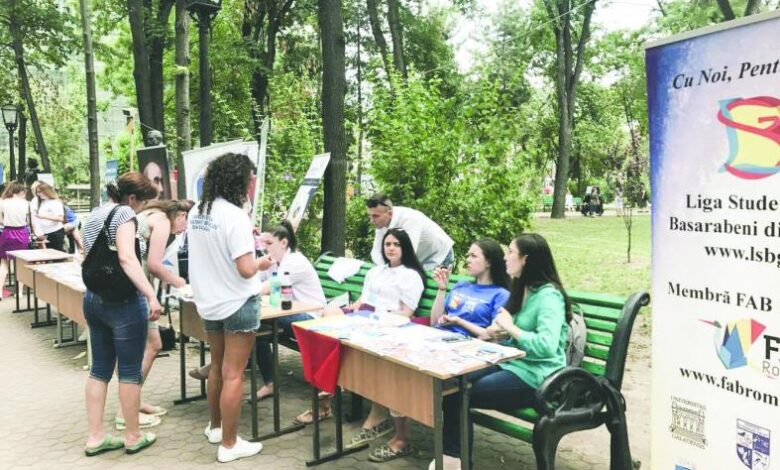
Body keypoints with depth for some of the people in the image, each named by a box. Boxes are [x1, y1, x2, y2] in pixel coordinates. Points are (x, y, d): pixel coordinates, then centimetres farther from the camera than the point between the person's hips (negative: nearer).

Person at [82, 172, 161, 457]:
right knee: (130, 370, 3)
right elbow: (127, 258, -26)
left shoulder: (94, 214, 13)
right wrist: (151, 295, -30)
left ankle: (95, 437, 19)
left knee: (99, 368, 13)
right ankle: (133, 437, 14)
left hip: (93, 298, 9)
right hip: (122, 302, -9)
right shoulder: (124, 213, -13)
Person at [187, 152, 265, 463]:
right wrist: (261, 262, -5)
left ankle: (214, 426, 37)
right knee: (233, 375, 2)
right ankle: (229, 444, 12)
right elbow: (245, 270, -25)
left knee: (217, 367, 22)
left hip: (208, 302, 8)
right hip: (237, 304, -7)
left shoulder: (196, 213, 3)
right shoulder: (235, 215, -21)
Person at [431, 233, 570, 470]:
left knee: (460, 395, -14)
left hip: (535, 378, -8)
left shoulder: (549, 295, -17)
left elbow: (546, 346, -32)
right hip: (512, 363, 8)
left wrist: (509, 327, -19)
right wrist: (501, 331, -7)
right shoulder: (523, 289, 12)